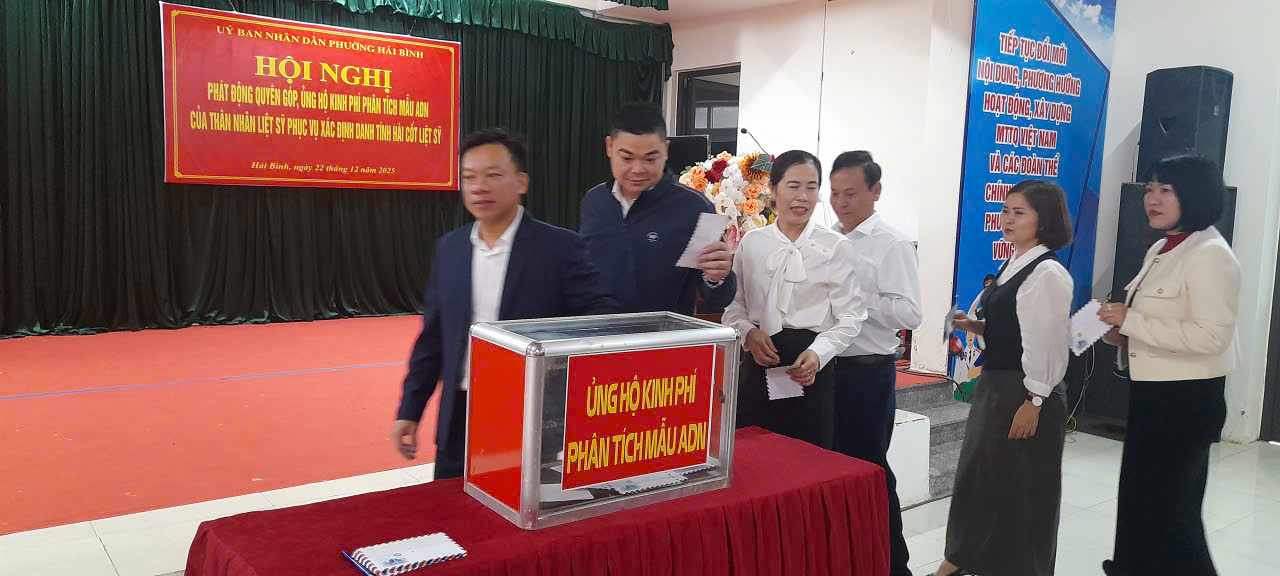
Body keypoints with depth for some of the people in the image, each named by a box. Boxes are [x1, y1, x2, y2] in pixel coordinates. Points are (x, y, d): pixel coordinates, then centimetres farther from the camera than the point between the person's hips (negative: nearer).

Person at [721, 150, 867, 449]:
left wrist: (818, 353, -18)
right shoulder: (752, 242, 8)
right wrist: (749, 333, -10)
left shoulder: (836, 247, -1)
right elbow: (732, 305, 9)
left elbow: (850, 316, -3)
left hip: (809, 368, -2)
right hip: (759, 363, 2)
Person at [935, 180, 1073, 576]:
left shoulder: (1048, 273, -17)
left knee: (1020, 485, 5)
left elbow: (1047, 340, -20)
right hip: (994, 385, 9)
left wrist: (1034, 401, -20)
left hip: (1025, 391, -9)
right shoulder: (1012, 266, 10)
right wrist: (975, 326, 3)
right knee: (978, 472, 18)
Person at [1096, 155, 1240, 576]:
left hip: (1186, 399, -9)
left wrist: (1131, 321, -24)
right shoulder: (1161, 249, 11)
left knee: (1170, 504, 5)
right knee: (1140, 494, 22)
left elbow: (1212, 336, -28)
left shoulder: (1210, 254, -18)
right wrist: (1124, 335, 3)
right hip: (1152, 392, 9)